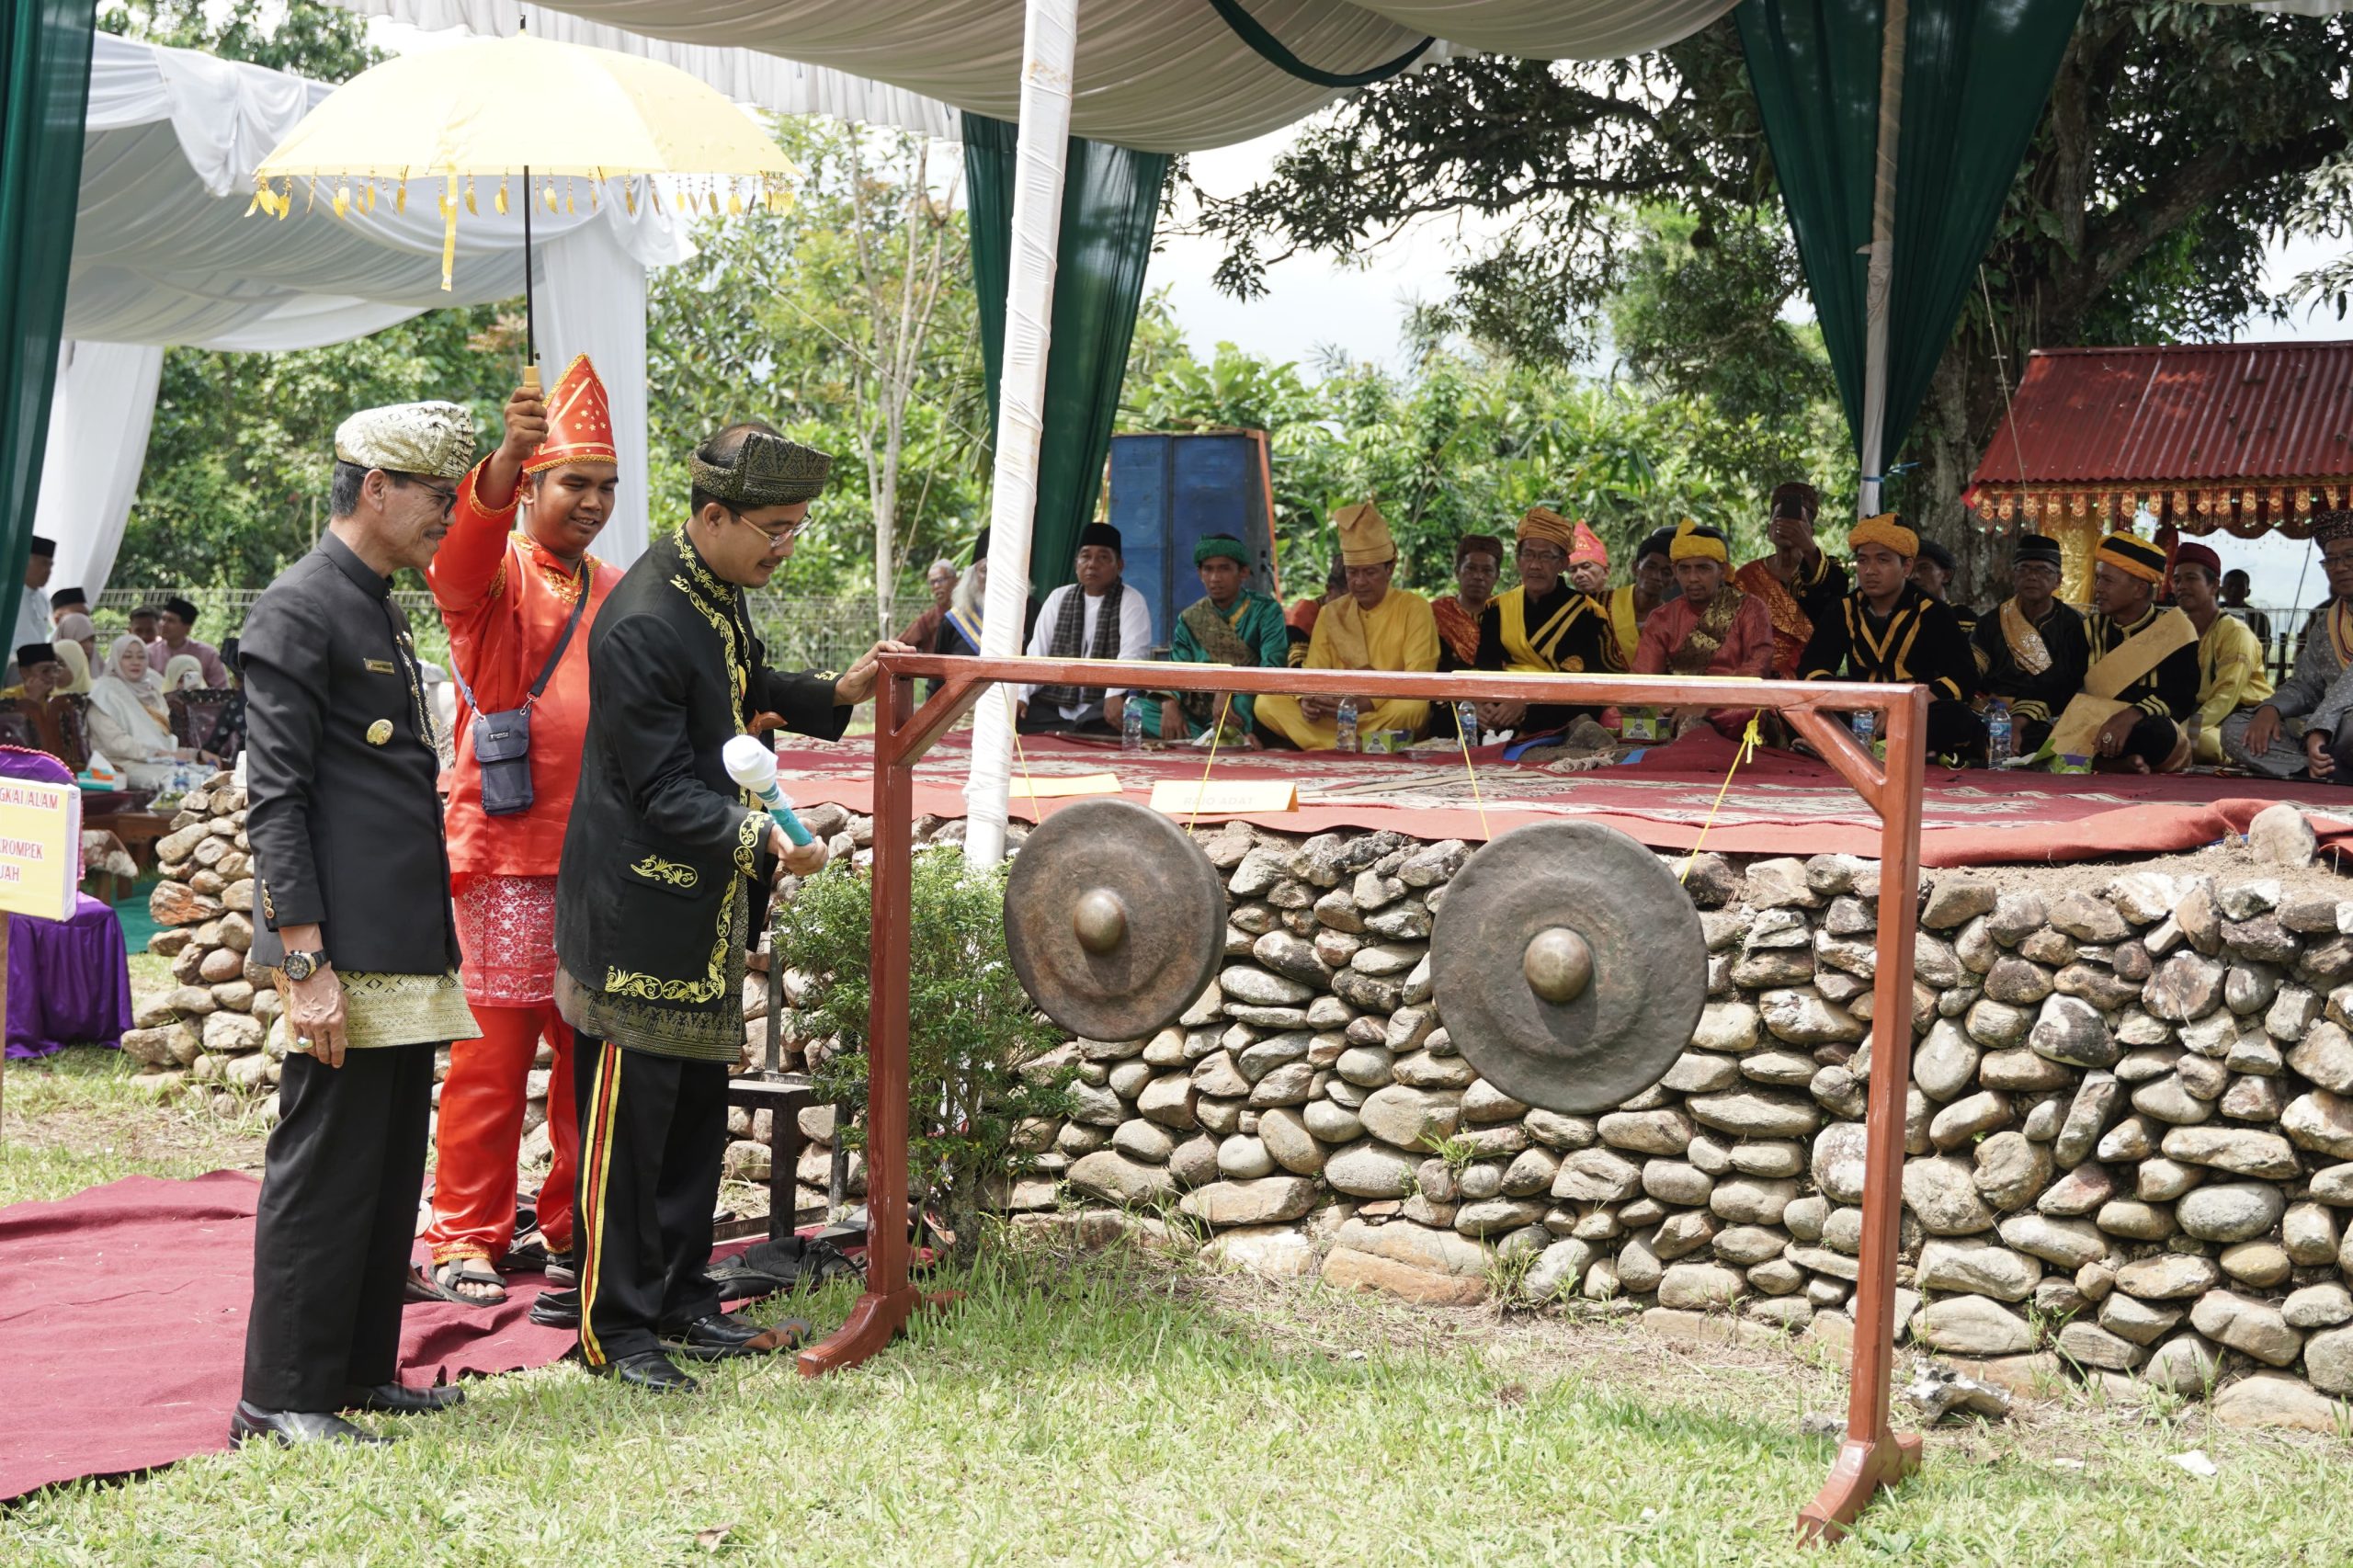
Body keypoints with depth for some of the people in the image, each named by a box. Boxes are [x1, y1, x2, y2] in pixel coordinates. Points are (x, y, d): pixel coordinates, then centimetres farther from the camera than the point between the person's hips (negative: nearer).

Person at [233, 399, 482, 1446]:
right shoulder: (298, 610, -10)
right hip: (349, 954, -9)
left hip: (409, 951, 10)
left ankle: (362, 1368, 24)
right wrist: (306, 965, -20)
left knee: (392, 1168, 14)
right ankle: (282, 1396, 5)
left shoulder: (382, 612, 18)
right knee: (326, 1168, -4)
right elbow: (275, 798, -16)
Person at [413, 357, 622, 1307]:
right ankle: (462, 1240, 6)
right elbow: (464, 552, -26)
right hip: (506, 846, -6)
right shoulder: (496, 573, -1)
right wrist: (504, 458, -44)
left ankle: (572, 1230, 20)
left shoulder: (616, 594, 17)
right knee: (495, 1051, -4)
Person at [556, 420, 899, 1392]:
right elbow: (663, 791, -23)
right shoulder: (641, 625, -23)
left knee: (698, 1114, 16)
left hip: (706, 917, 10)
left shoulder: (721, 593, 7)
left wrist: (837, 695, 11)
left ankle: (682, 1303, 27)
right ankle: (615, 1327, 10)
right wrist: (760, 838, -34)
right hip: (640, 919, -10)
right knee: (626, 1122, 0)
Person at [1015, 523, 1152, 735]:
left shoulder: (1131, 602, 1)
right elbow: (1037, 654, 10)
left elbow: (1132, 654, -15)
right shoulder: (1059, 598, 15)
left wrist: (1115, 695, -35)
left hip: (1104, 710, -3)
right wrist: (1020, 695, -9)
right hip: (1055, 705, 3)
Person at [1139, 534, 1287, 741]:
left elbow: (1272, 666, -15)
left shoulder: (1265, 610, -1)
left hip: (1245, 710, -5)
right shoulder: (1190, 619, 12)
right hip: (1199, 713, 5)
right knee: (1134, 707, -20)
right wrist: (1170, 705, -19)